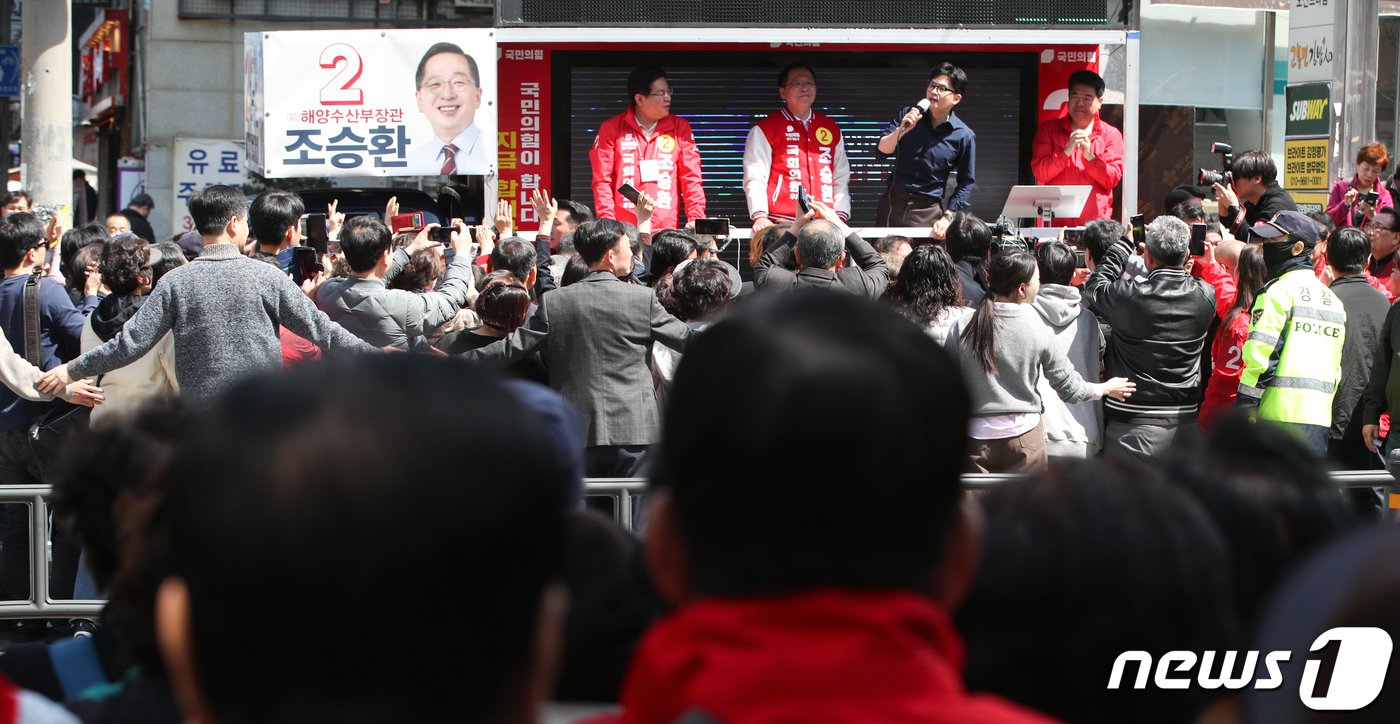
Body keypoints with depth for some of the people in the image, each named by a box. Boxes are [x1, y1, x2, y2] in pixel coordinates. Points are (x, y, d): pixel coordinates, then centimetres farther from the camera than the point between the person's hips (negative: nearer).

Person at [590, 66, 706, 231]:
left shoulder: (679, 128, 9)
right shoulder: (611, 129, 6)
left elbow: (690, 177, 6)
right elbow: (602, 180, 3)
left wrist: (696, 219, -6)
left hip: (667, 230, 1)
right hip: (624, 231, -1)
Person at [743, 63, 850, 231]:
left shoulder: (831, 129, 18)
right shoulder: (764, 130, 4)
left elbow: (841, 178, 17)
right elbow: (755, 179, -4)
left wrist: (841, 216, 4)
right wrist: (759, 216, -17)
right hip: (782, 223, -4)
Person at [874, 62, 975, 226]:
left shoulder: (965, 136, -5)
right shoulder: (908, 116, 3)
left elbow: (966, 183, 1)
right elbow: (881, 152, -3)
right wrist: (901, 131, -21)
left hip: (928, 213, -2)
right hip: (892, 203, 2)